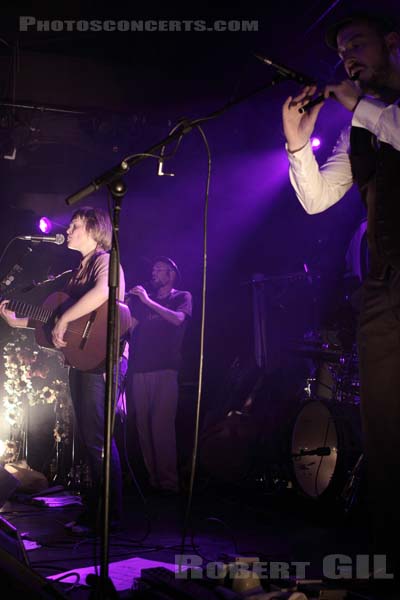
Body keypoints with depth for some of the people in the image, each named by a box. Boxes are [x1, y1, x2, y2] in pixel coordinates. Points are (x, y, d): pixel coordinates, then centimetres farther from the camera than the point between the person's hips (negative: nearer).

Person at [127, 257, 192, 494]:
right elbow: (129, 325, 15)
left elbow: (178, 319, -10)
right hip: (140, 369, 5)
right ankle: (151, 478, 6)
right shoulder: (143, 299, 23)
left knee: (162, 425, -14)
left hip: (165, 369, -5)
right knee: (143, 425, 1)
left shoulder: (182, 297, 10)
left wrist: (148, 301, -13)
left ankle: (169, 481, -12)